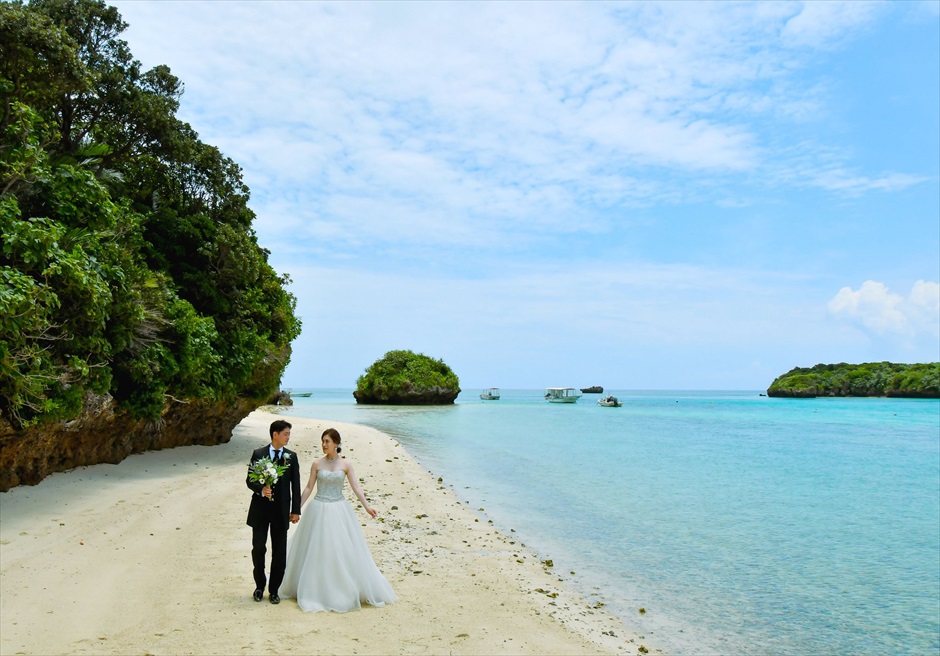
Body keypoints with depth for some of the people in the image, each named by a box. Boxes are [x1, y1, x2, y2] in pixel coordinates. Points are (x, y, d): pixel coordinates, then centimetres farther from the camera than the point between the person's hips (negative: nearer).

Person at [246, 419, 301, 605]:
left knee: (279, 552, 6)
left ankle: (274, 590, 20)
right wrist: (261, 489, -22)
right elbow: (249, 480, 0)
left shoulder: (291, 456, 1)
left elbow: (295, 485, 3)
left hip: (281, 510, 1)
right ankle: (259, 585, 25)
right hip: (260, 508, -1)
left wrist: (296, 510, 0)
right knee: (258, 548, 2)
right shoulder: (258, 454, -1)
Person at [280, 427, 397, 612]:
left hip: (339, 511, 0)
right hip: (319, 511, 0)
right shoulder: (317, 464, 0)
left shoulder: (346, 464, -1)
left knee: (343, 550, 3)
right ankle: (317, 591, 19)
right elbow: (308, 488, 5)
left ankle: (345, 590, 18)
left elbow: (356, 487, -4)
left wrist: (367, 506, -15)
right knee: (317, 551, 5)